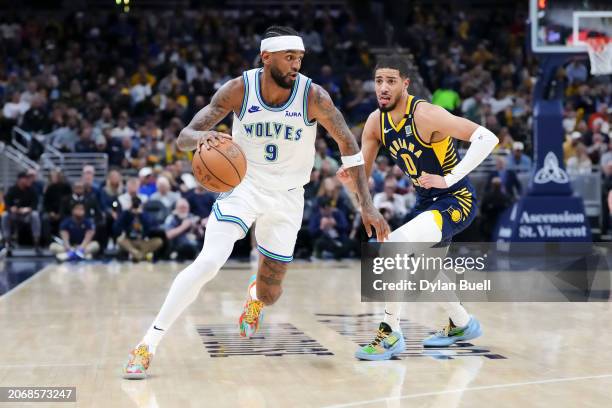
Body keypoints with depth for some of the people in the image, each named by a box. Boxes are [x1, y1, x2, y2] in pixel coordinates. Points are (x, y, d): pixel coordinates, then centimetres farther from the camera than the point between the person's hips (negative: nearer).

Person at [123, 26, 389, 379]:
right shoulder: (239, 90, -19)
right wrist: (201, 138, -45)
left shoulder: (313, 97, -19)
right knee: (209, 261, -23)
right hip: (243, 183, -1)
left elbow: (348, 144, -8)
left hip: (287, 196, 1)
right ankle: (148, 344, -16)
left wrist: (367, 205, -14)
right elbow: (184, 137, -19)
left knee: (270, 292, 6)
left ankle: (255, 296, 48)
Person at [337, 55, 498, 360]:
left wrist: (450, 179, -31)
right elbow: (361, 180, 1)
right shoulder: (375, 122, -3)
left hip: (455, 199, -9)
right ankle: (461, 324, 47)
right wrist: (349, 178, -23)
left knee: (395, 244, -28)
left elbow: (487, 138, -30)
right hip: (427, 200, 9)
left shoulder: (425, 114, -25)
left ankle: (391, 334, -18)